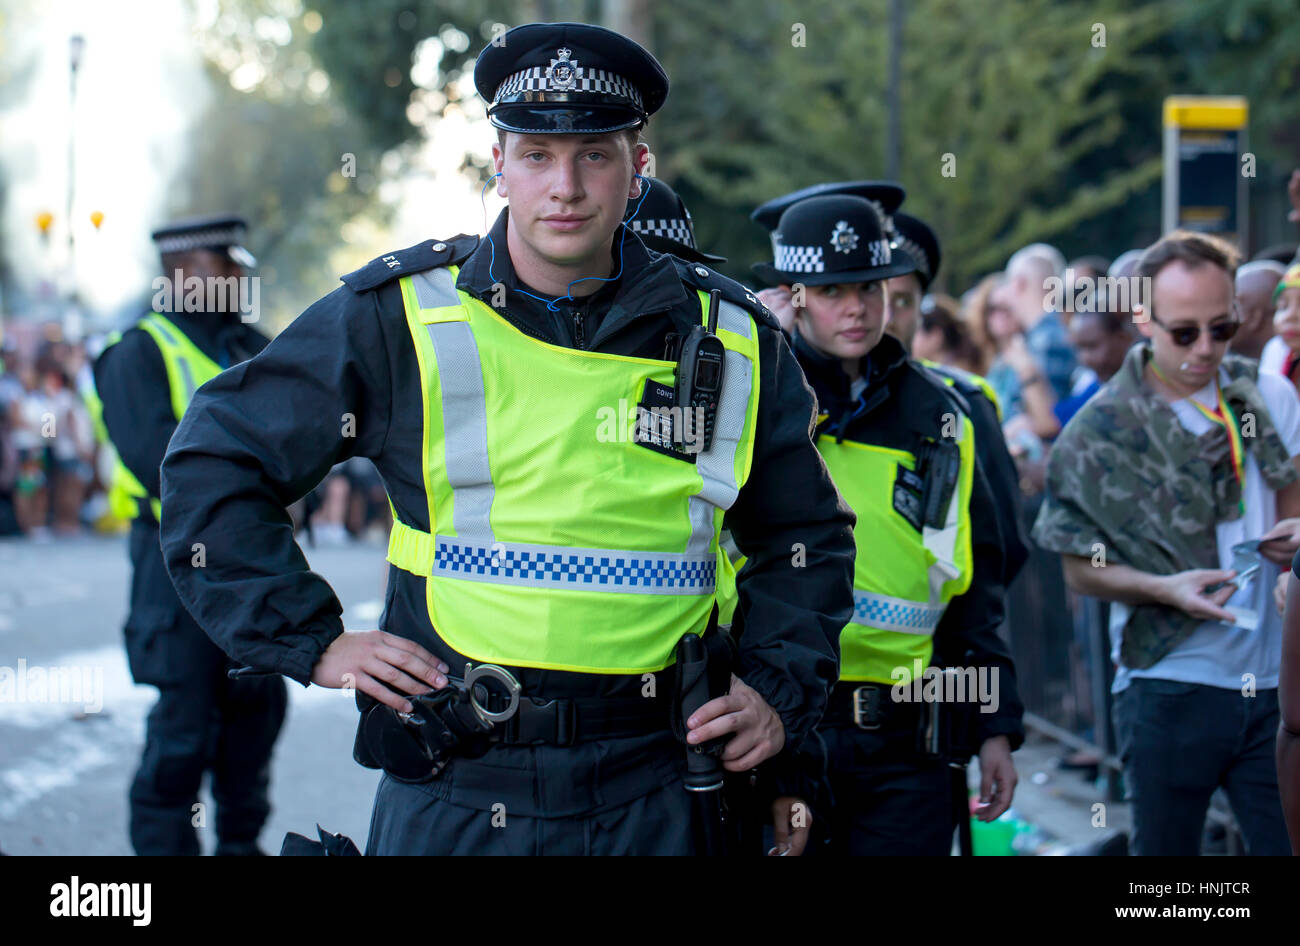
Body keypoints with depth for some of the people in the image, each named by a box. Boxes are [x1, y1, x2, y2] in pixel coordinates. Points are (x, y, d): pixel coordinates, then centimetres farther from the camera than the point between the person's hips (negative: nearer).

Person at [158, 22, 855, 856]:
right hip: (452, 789, -1)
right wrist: (310, 641, -1)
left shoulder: (733, 343, 5)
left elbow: (807, 536, 21)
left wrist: (780, 691, 7)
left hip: (649, 797, 1)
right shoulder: (399, 318, -1)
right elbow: (214, 465, 5)